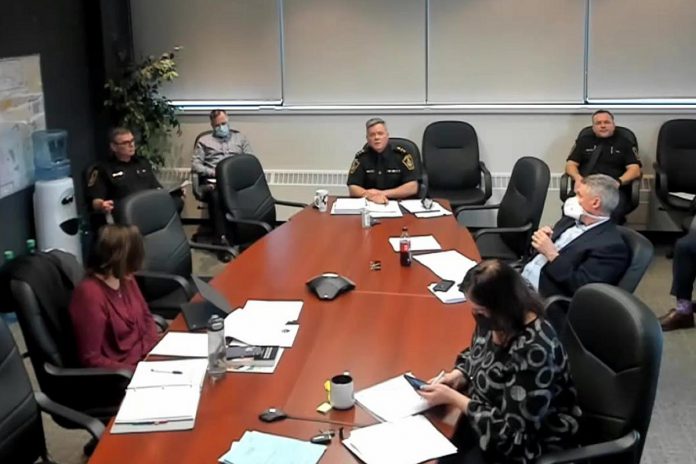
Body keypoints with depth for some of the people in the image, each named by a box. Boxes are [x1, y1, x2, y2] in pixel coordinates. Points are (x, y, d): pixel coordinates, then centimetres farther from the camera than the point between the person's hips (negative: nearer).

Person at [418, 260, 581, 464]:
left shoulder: (534, 350, -32)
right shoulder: (495, 321, -10)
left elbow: (508, 430, -27)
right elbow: (474, 355, 13)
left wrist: (452, 398, -22)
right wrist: (457, 376, -7)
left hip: (525, 443, -7)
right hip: (483, 411, 7)